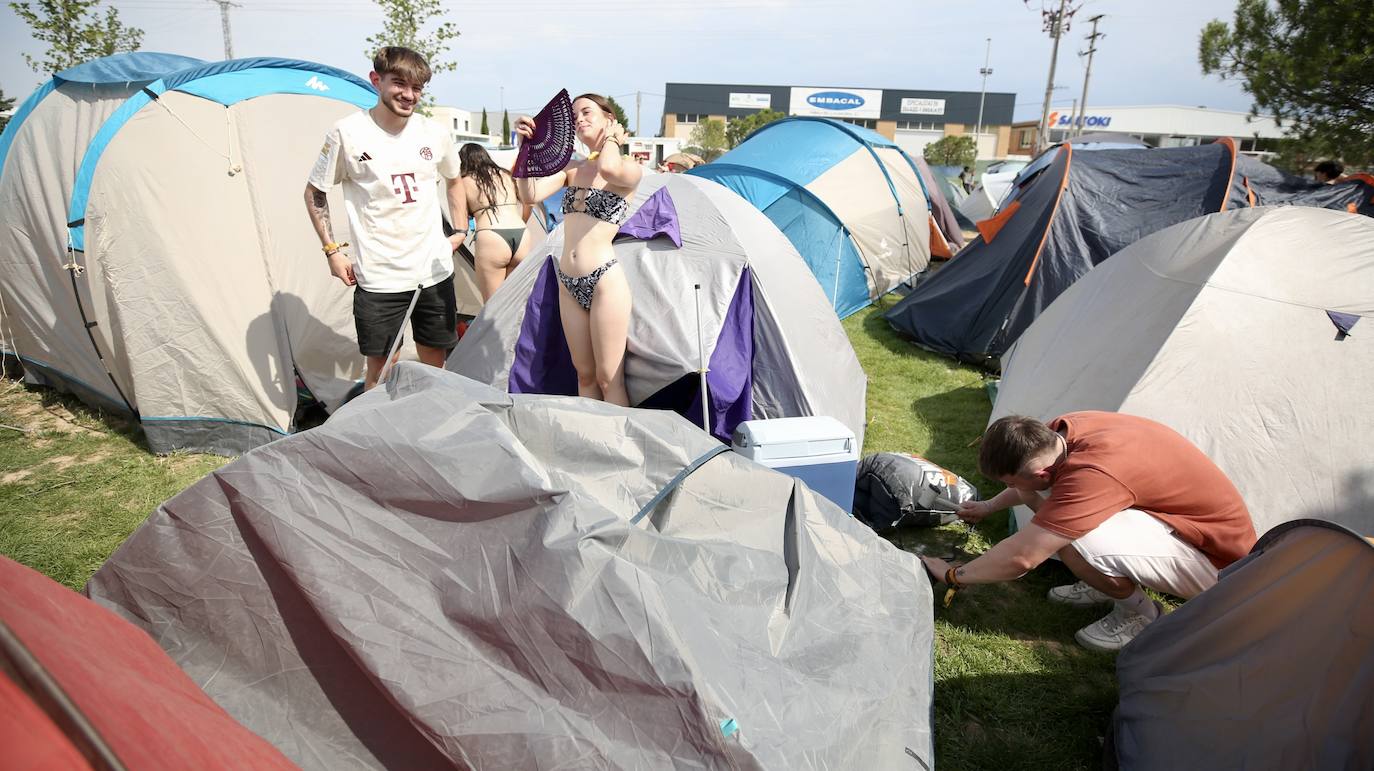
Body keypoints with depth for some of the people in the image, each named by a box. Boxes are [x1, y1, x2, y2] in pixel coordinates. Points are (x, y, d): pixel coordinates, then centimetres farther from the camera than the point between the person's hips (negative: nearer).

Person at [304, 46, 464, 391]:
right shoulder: (348, 132, -7)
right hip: (378, 277, -3)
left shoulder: (435, 134, 3)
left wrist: (460, 230, 14)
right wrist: (332, 251, -2)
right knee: (381, 369, 4)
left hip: (435, 271, 3)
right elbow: (314, 193, 4)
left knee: (435, 363, 14)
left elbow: (454, 180, 23)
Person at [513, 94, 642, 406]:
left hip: (605, 281, -6)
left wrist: (611, 137, -8)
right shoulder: (571, 167, 13)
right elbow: (530, 195, -1)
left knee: (609, 379, -1)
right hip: (569, 284, 6)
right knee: (584, 374, 14)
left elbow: (608, 168, -28)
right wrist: (527, 146, -10)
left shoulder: (629, 169, -4)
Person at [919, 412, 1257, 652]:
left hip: (1216, 559, -8)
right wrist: (989, 506, 22)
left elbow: (1020, 558, -33)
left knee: (1072, 540, -32)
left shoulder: (1093, 473, -36)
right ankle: (1106, 583, 12)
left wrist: (954, 574, -18)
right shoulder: (1061, 431, -12)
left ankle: (1138, 612, -3)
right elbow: (1033, 479, 15)